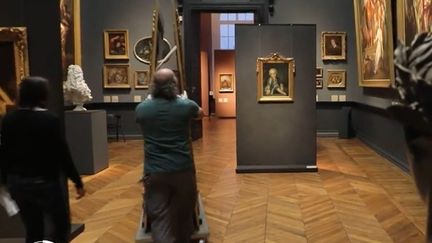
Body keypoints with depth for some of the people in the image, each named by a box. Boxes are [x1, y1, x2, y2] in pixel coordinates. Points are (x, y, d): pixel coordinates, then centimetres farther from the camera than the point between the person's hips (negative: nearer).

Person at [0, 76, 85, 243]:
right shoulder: (49, 119, -15)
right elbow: (62, 154, -14)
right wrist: (77, 182, -6)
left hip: (17, 183, 6)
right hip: (45, 182, -5)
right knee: (61, 226, 11)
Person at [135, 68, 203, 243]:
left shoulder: (141, 109, -2)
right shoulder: (185, 105, -4)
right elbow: (200, 113, 19)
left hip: (154, 172, 0)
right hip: (182, 170, 0)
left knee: (159, 218, 2)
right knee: (183, 214, 18)